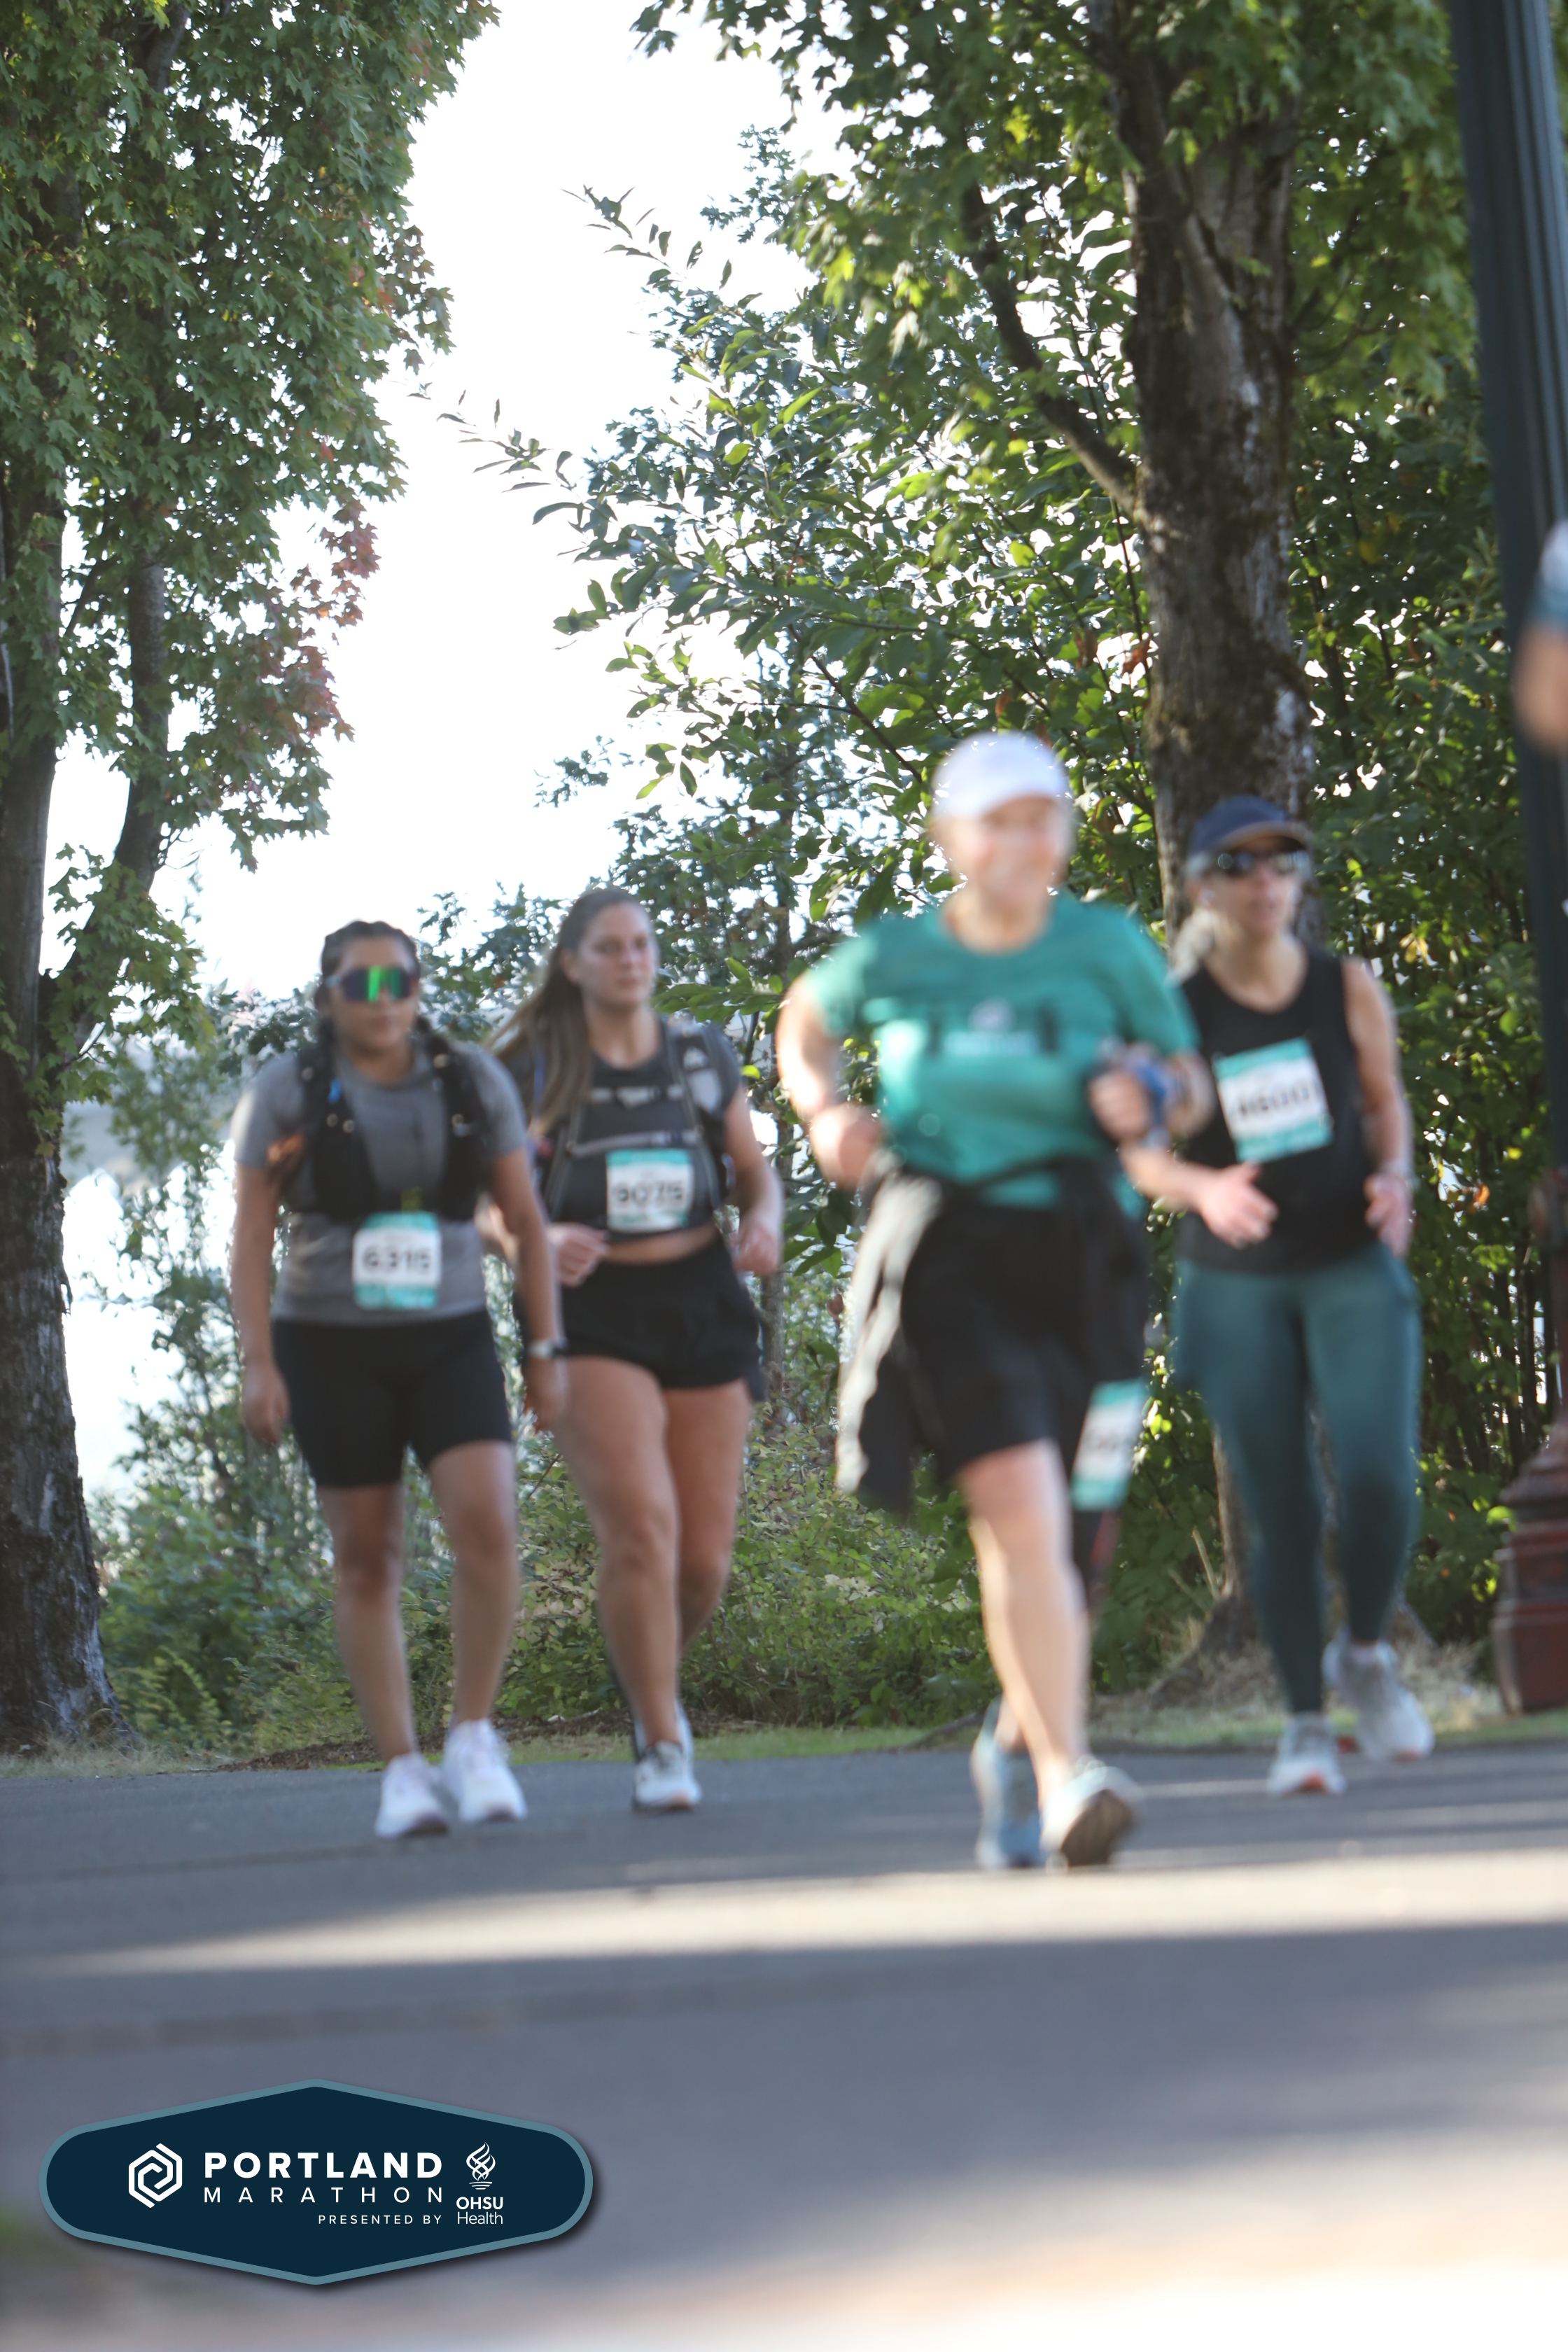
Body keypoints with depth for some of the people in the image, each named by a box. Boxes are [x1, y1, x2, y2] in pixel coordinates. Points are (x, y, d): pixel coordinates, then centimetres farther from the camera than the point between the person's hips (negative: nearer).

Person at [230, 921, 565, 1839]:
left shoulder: (475, 1081, 3)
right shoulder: (287, 1092, -1)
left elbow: (528, 1223, 7)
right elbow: (250, 1240, -1)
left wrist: (550, 1349, 1)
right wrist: (259, 1365, -10)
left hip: (451, 1341, 1)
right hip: (332, 1349, -1)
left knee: (489, 1526, -18)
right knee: (368, 1560, 1)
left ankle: (473, 1737, -5)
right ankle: (402, 1770, 7)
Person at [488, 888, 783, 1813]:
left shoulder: (703, 1055, 10)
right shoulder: (534, 1067, 0)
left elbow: (756, 1174, 16)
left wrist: (765, 1224, -7)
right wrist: (540, 1240, -20)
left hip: (701, 1298, 3)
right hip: (591, 1311, -3)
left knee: (705, 1554, 3)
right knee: (640, 1526, -19)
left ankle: (659, 1678, 35)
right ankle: (659, 1746, -7)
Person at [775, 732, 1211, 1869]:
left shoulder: (1108, 945, 3)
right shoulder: (891, 957, 3)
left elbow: (1190, 1082, 12)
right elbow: (805, 1022, 24)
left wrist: (1149, 1090, -11)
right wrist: (825, 1111, 5)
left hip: (1078, 1256, 2)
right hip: (946, 1253, -1)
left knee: (1029, 1524, 7)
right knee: (1022, 1506, -19)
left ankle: (1018, 1735, 35)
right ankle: (1065, 1773, -17)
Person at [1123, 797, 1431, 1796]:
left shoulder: (1349, 988, -1)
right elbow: (1139, 1151, -1)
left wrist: (1395, 1175, -7)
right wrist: (1203, 1189, -21)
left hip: (1353, 1271, 1)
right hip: (1237, 1287, -1)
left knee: (1380, 1480, -15)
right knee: (1281, 1511, -3)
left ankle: (1365, 1654, 13)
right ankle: (1307, 1723, 10)